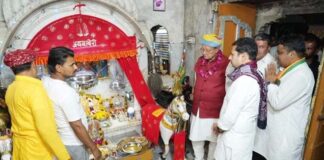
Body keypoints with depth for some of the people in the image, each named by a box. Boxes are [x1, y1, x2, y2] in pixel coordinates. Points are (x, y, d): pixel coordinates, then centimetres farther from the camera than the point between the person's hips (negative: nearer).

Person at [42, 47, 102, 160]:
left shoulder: (45, 82, -6)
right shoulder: (66, 92, -31)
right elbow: (77, 126, -26)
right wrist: (94, 149, -18)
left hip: (59, 140, 8)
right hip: (73, 144, -8)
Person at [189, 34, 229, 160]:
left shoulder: (225, 63, -14)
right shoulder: (200, 61, 3)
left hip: (214, 109, -5)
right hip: (198, 107, 5)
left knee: (214, 139, 14)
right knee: (195, 138, 16)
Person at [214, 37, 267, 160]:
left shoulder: (245, 80, -26)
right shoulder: (253, 74, 5)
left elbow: (231, 112, -24)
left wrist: (219, 126, -7)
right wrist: (222, 125, 11)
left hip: (235, 137, -8)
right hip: (240, 133, 8)